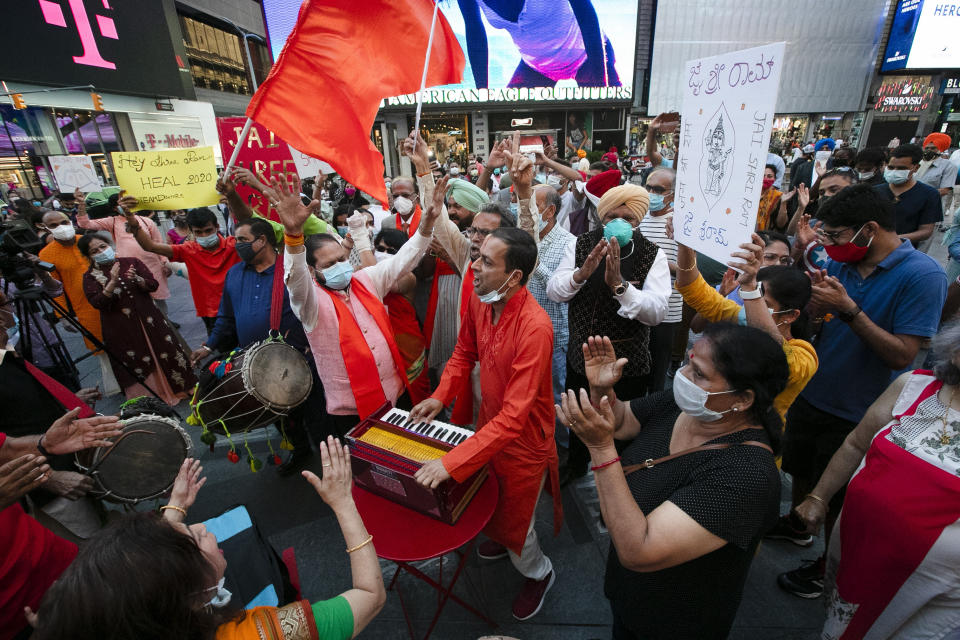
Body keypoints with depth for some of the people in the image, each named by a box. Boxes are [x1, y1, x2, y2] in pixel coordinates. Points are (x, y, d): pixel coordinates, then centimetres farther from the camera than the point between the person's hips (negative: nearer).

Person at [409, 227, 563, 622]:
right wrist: (440, 396, -9)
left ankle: (538, 573, 52)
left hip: (524, 440, -6)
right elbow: (464, 352, 4)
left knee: (513, 521, 17)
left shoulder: (534, 328, -35)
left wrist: (451, 462, -37)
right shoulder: (478, 298, -13)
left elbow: (514, 416, -36)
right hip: (489, 422, 6)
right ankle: (501, 540, 65)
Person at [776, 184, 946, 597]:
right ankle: (798, 526, 51)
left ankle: (828, 568, 39)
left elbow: (903, 355, -22)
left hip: (855, 413, -5)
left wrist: (848, 308, -30)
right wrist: (816, 306, -20)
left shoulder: (922, 276, -19)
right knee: (800, 470, 25)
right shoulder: (841, 262, -3)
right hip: (810, 394, 5)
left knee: (836, 501, 15)